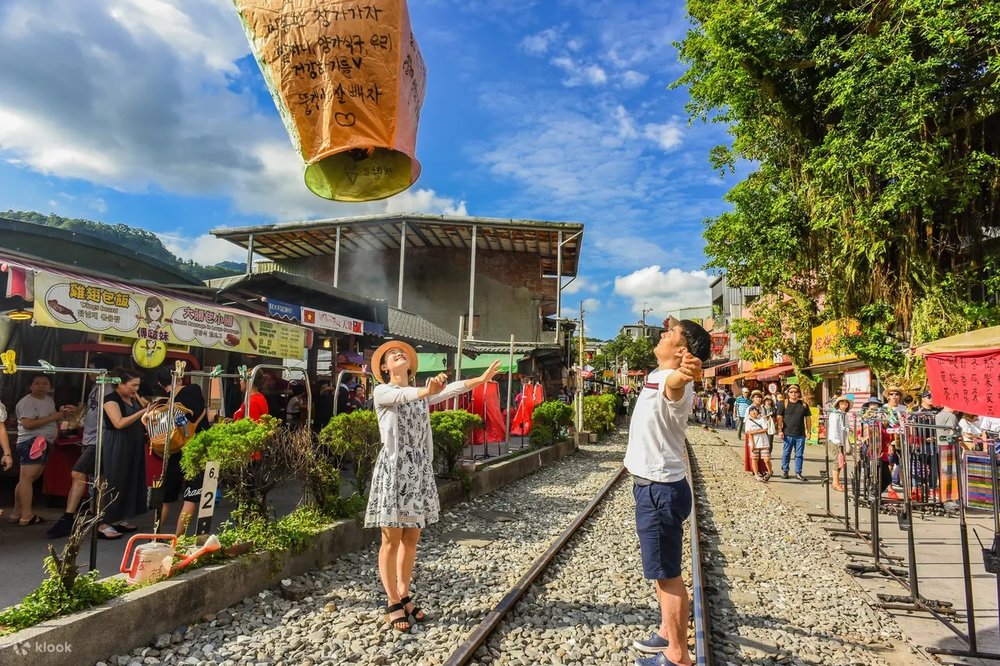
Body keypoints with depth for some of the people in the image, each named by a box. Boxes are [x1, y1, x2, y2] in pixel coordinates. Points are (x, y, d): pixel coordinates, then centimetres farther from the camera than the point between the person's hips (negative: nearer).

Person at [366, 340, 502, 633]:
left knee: (411, 539, 12)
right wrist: (427, 391, -48)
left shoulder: (421, 394, 12)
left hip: (420, 469, 5)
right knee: (392, 541, 3)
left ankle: (404, 597, 25)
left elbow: (451, 389, -2)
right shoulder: (382, 392, -4)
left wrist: (482, 379, -16)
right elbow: (401, 396, -27)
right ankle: (393, 603, 15)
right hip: (393, 469, -5)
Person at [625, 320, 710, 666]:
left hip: (659, 490, -10)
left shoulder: (673, 383, -24)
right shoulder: (657, 376, 5)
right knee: (662, 571, 22)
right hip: (654, 486, 10)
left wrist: (683, 373, -71)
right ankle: (667, 633, 39)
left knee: (667, 574, 1)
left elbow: (675, 382, -50)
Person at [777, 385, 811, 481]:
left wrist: (809, 431, 6)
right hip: (787, 434, -2)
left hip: (800, 435, 2)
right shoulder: (784, 404, 1)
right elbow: (779, 417, -1)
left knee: (799, 454, 5)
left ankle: (798, 473, 13)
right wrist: (780, 430, -7)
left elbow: (808, 418, 11)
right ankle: (784, 471, 16)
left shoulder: (804, 405, 8)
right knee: (786, 454, 5)